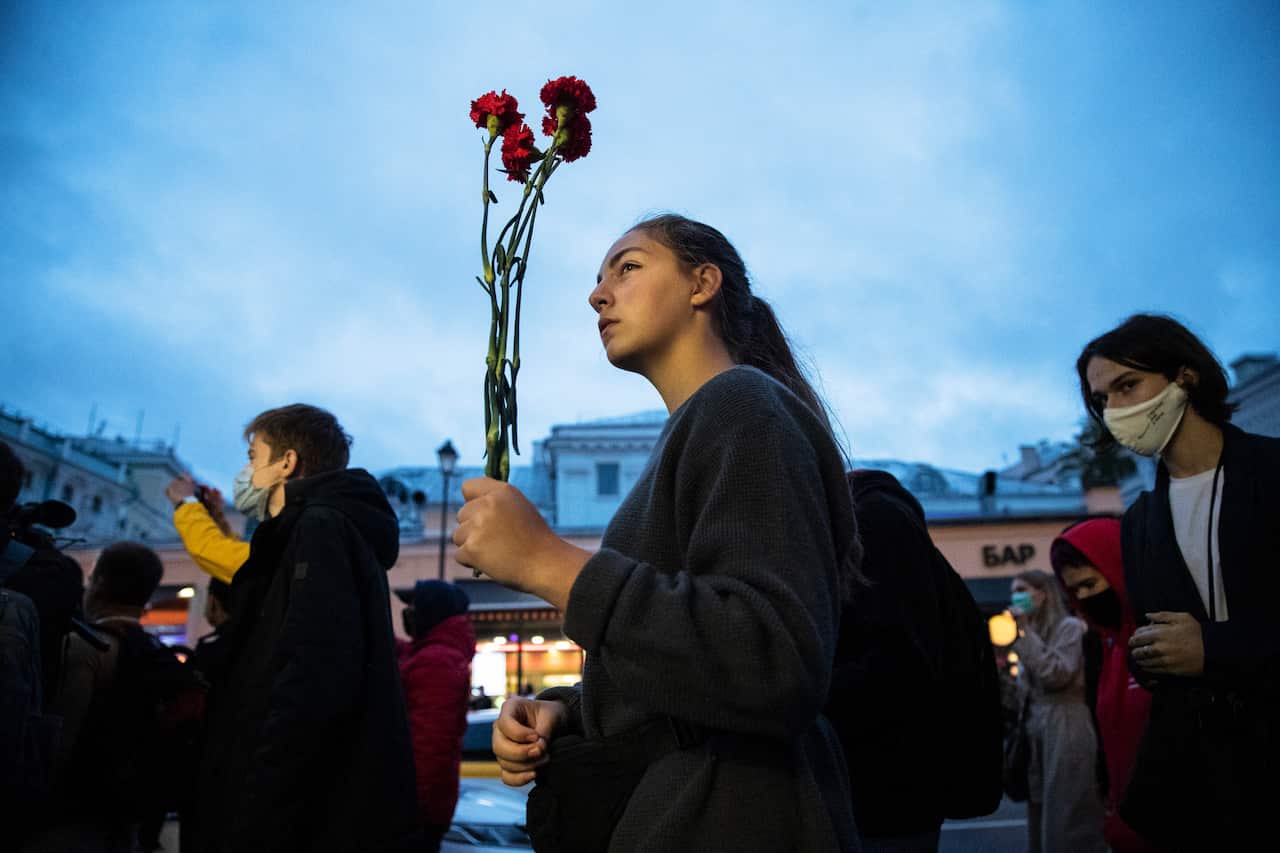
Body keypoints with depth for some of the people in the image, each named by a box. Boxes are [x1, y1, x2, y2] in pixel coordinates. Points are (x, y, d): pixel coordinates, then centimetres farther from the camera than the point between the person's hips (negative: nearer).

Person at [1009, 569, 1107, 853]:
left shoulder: (1070, 627, -3)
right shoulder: (1033, 634, 19)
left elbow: (1056, 674, -16)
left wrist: (1025, 632, -13)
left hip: (1066, 735, -8)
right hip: (1037, 735, 8)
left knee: (1068, 820, -6)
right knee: (1042, 818, 8)